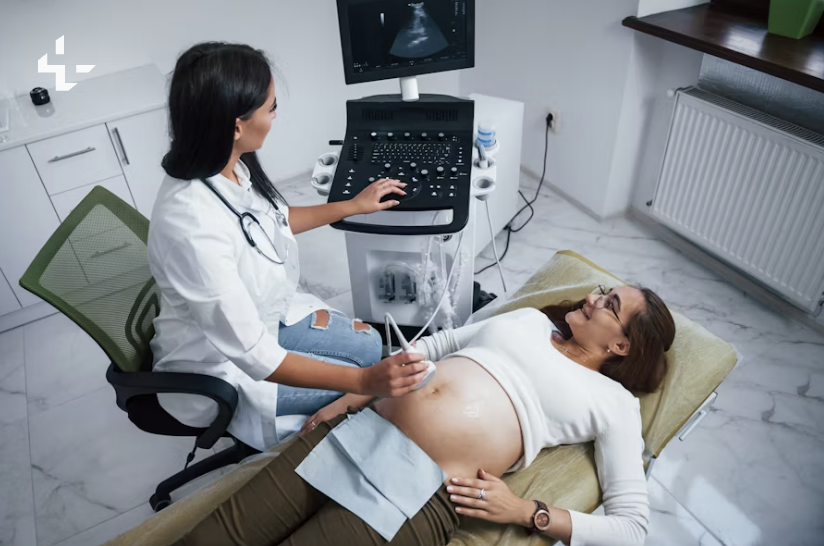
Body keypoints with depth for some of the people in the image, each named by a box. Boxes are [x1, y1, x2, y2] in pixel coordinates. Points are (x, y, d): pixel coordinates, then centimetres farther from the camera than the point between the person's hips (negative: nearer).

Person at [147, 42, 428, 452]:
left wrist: (354, 206, 17)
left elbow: (273, 221, 10)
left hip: (261, 316, 8)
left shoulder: (228, 167, -13)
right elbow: (252, 355, -33)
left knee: (371, 345, 8)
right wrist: (363, 382, -35)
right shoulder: (192, 225, -38)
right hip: (219, 362, -7)